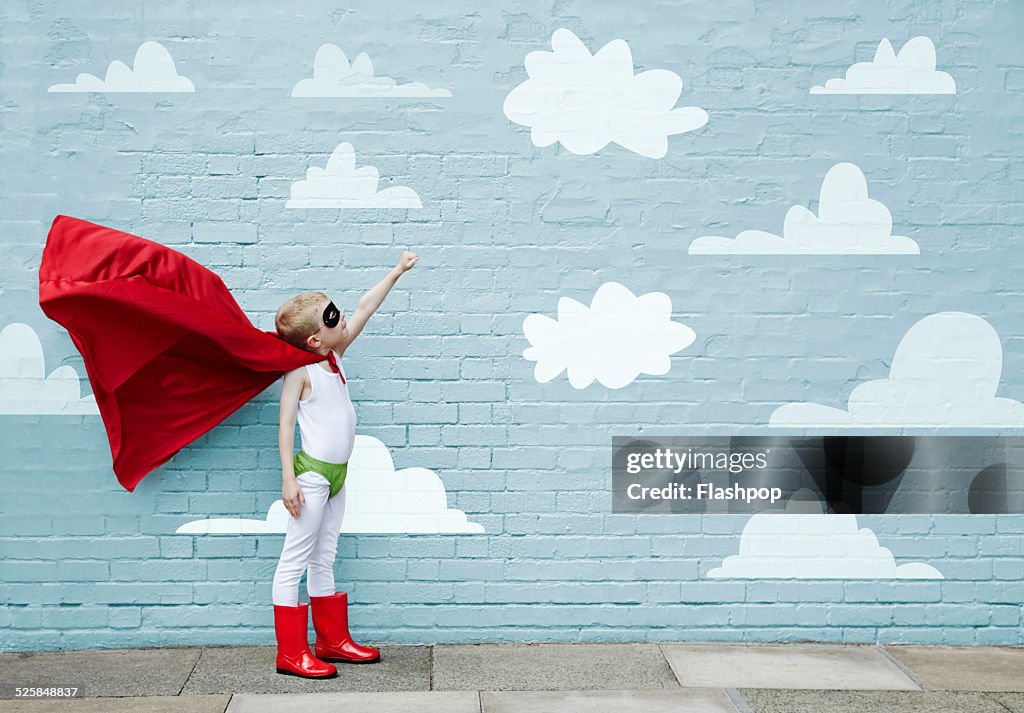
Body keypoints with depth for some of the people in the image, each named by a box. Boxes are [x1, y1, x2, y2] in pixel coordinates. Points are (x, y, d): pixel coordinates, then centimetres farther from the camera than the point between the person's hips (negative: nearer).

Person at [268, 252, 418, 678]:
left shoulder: (334, 356, 7)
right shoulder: (300, 371, -13)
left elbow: (364, 310, 14)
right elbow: (285, 423, -15)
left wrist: (397, 272, 21)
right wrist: (288, 478, -21)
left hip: (337, 474, 8)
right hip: (312, 474, -8)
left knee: (324, 561, 16)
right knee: (295, 561, -2)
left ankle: (332, 641, 23)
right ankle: (291, 652, 1)